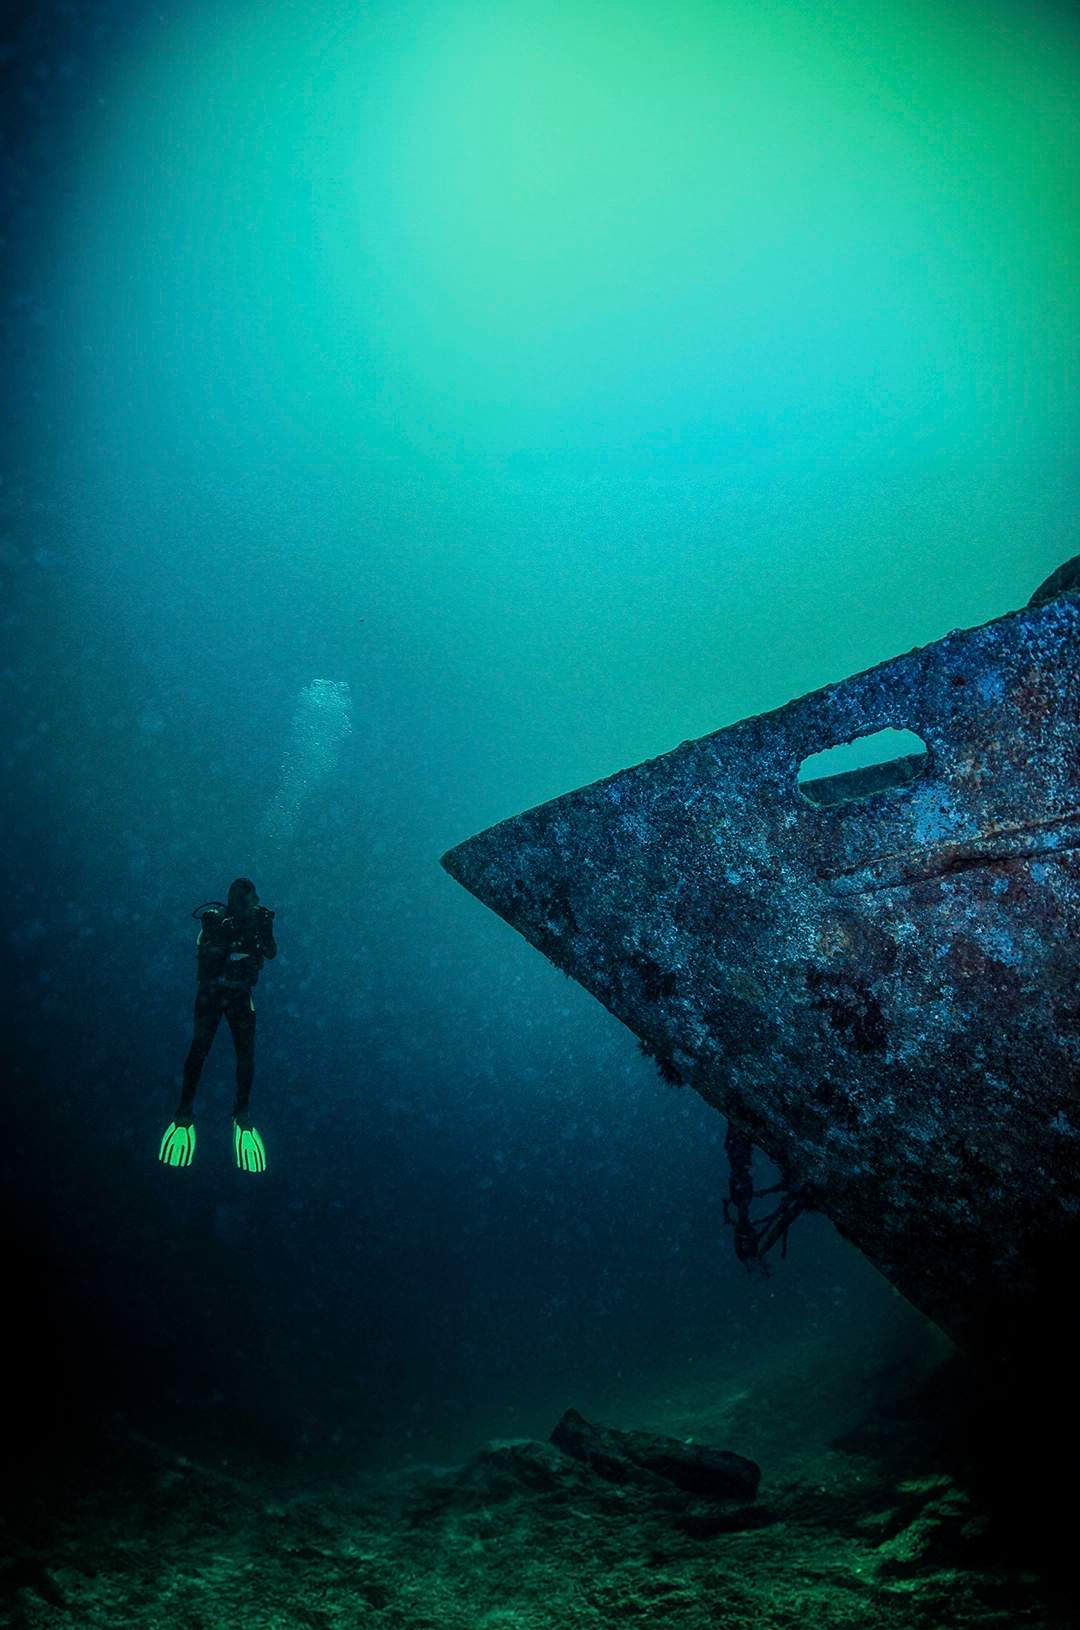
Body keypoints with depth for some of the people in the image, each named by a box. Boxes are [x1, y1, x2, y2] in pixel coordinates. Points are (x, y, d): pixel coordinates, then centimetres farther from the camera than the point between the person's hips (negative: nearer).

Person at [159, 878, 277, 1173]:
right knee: (200, 1046, -13)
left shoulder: (257, 919, 0)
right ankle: (185, 1109, -3)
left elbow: (271, 954, -10)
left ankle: (242, 1112, 7)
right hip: (211, 990, -2)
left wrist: (266, 930, -24)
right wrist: (226, 934, -34)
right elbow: (204, 952, -21)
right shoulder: (214, 918, -8)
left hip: (241, 994, 2)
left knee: (246, 1053, -5)